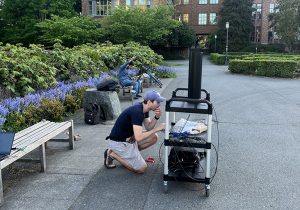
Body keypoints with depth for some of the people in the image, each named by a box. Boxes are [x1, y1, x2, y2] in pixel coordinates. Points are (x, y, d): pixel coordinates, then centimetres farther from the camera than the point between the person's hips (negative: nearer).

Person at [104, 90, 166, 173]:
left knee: (154, 137, 4)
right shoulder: (137, 112, -28)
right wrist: (156, 129, -24)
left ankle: (127, 152, 9)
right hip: (119, 142, -9)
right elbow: (138, 137, -33)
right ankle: (112, 154, 1)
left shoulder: (144, 108, 0)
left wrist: (156, 117, -11)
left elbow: (148, 128, 6)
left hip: (129, 138, 9)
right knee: (141, 168, -8)